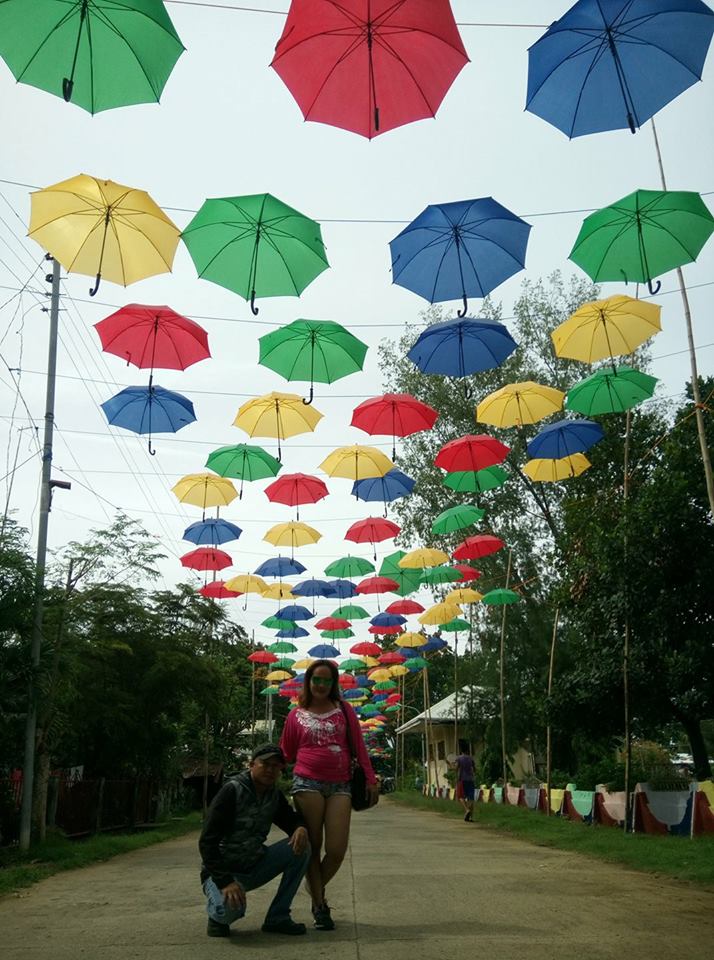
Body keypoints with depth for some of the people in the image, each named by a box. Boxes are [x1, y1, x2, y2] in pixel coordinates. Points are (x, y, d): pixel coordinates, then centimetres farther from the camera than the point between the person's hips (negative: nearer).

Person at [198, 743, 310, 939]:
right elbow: (207, 842, -22)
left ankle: (277, 917, -4)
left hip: (253, 867, 6)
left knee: (301, 847, -12)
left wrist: (301, 828, -14)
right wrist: (224, 882, -31)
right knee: (230, 907, -38)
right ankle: (218, 915, 2)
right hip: (221, 871, -6)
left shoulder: (275, 795, 2)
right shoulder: (232, 791, -19)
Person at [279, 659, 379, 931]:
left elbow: (358, 746, 10)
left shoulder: (344, 710, 10)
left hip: (339, 786, 1)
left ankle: (316, 890, 23)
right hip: (307, 783, -1)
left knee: (337, 850, -5)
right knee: (312, 847, 1)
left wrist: (370, 779, 5)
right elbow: (286, 754, 15)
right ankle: (319, 905, 15)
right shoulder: (296, 715, 9)